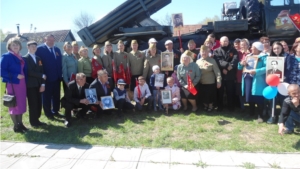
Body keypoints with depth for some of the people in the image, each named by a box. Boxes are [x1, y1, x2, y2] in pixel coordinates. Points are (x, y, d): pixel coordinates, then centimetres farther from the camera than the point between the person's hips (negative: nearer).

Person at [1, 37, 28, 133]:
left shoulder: (21, 57, 13)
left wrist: (25, 79, 1)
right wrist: (15, 76, -20)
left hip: (21, 84, 6)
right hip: (12, 84, -6)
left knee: (21, 104, 11)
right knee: (14, 105, 3)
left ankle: (20, 123, 22)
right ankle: (15, 126, 14)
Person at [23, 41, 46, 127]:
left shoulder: (38, 58, 16)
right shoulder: (25, 58, -5)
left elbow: (41, 71, 10)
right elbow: (29, 72, -16)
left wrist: (42, 84, 1)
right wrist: (42, 75, -12)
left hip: (38, 84, 6)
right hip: (30, 85, -6)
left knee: (39, 103, 8)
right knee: (33, 103, -2)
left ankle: (36, 120, 19)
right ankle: (33, 121, 9)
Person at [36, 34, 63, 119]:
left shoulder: (57, 49, 12)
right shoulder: (40, 49, -6)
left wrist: (60, 74, 6)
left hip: (57, 77, 6)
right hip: (46, 78, -5)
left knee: (57, 96, 12)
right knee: (47, 96, 7)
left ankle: (55, 111, 25)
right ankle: (48, 113, 18)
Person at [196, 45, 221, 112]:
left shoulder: (212, 61, -11)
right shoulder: (198, 61, 1)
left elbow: (217, 72, -15)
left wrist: (219, 81, -21)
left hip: (210, 83, -3)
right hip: (201, 83, 3)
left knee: (210, 96, 9)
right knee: (203, 96, 15)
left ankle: (210, 106, 34)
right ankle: (205, 105, 39)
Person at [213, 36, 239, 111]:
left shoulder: (233, 50, 9)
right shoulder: (216, 51, 7)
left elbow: (235, 60, -7)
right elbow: (218, 61, -10)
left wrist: (227, 68, -20)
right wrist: (227, 65, -24)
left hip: (230, 75, 0)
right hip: (220, 75, 0)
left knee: (230, 92, 8)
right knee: (220, 92, 9)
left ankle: (230, 107, 22)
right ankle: (220, 107, 22)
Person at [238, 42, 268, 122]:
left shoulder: (263, 57, -5)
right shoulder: (249, 56, 15)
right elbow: (240, 67, 15)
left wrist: (256, 71, -27)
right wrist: (241, 64, -7)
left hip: (257, 80, -6)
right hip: (248, 78, 7)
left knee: (258, 99, -1)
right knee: (250, 98, 14)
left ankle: (260, 116, 10)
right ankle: (251, 113, 30)